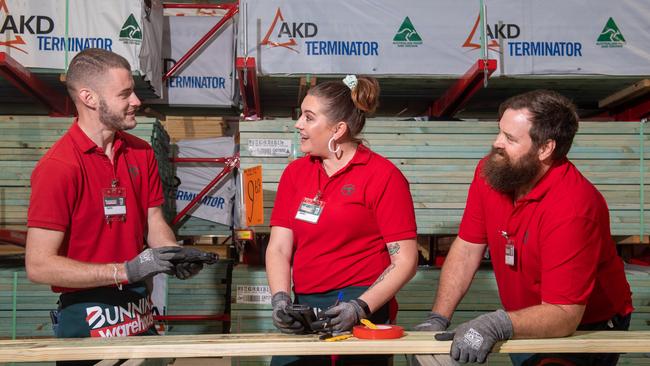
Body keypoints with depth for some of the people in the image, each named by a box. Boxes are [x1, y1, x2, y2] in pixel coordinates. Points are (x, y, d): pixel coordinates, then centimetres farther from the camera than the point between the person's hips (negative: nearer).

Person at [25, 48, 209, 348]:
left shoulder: (141, 153, 3)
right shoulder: (58, 166, -17)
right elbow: (38, 265, -19)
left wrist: (175, 256, -11)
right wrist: (127, 270, -24)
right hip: (87, 320, -6)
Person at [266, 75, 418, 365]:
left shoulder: (382, 176, -7)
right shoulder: (295, 172, 9)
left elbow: (405, 260, -8)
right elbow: (279, 247, 4)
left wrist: (361, 307, -17)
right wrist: (280, 298, -12)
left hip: (359, 306, -4)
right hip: (306, 308, 4)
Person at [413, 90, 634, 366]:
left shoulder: (573, 207, -31)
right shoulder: (489, 171, -12)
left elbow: (563, 315, -30)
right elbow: (467, 248, -6)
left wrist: (497, 324, -44)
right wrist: (437, 319, -13)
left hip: (583, 329, -6)